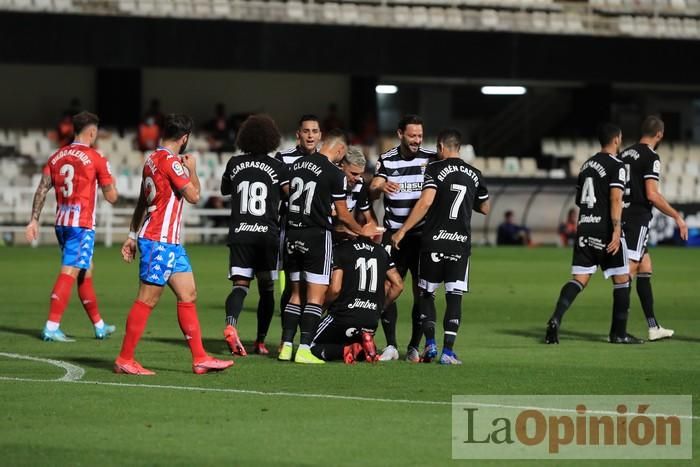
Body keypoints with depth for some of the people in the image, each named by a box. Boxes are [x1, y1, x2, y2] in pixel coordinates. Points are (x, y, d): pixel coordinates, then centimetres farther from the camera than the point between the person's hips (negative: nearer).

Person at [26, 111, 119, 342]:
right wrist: (111, 183, 18)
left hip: (62, 222, 7)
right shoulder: (95, 159, -7)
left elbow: (41, 190, 4)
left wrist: (34, 220, 4)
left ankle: (99, 325, 27)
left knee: (86, 272, 17)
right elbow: (111, 197, -3)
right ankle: (51, 327, -16)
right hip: (82, 224, -7)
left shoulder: (56, 157, 9)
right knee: (69, 273, -8)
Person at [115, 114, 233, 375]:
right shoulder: (170, 161, -14)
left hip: (170, 244, 10)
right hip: (159, 242, -10)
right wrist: (192, 169, 5)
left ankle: (200, 358, 7)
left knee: (188, 296, 8)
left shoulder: (153, 159, 14)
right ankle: (125, 360, -2)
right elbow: (193, 196, -11)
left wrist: (133, 236, 22)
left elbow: (142, 202, 19)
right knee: (147, 300, -6)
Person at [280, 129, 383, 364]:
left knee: (296, 293, 13)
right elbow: (342, 214, -2)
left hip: (292, 233, 6)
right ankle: (304, 349, -9)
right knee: (315, 296, -2)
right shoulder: (335, 174, -9)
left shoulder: (297, 165, 9)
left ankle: (286, 345, 8)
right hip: (317, 236, -6)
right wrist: (361, 231, 19)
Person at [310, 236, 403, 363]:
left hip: (345, 315, -5)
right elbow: (398, 285, 10)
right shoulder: (381, 251, 11)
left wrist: (323, 304, 5)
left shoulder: (341, 250, -7)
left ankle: (347, 350, -16)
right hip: (372, 321, 5)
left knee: (311, 347, 10)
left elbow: (335, 288, -14)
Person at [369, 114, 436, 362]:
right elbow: (371, 193, -8)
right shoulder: (386, 160, 3)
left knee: (422, 291, -1)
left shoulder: (431, 159, 1)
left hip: (422, 235, 0)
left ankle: (414, 347, 6)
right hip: (393, 234, 0)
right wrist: (380, 187, -31)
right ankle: (391, 345, 1)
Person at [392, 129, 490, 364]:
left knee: (427, 293, 11)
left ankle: (430, 344, 2)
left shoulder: (435, 169, -4)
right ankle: (448, 351, -5)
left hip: (434, 241, -2)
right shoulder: (474, 174, 9)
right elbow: (485, 208, 20)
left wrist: (402, 231, -13)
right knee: (454, 297, 1)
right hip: (461, 243, 2)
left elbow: (425, 202, -16)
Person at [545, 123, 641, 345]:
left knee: (579, 279, 2)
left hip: (584, 228, 7)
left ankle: (556, 319, -21)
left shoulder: (587, 165, 17)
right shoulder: (616, 166, -7)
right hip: (606, 230, -7)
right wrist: (616, 231, -24)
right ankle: (619, 333, 10)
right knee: (622, 279, 7)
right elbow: (615, 199, -18)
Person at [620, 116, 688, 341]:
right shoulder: (651, 157, -10)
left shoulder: (625, 154, 14)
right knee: (629, 272, -10)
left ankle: (653, 327, 14)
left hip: (622, 218, 8)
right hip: (638, 219, -8)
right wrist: (677, 216, -10)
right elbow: (652, 195, -18)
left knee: (645, 269, 13)